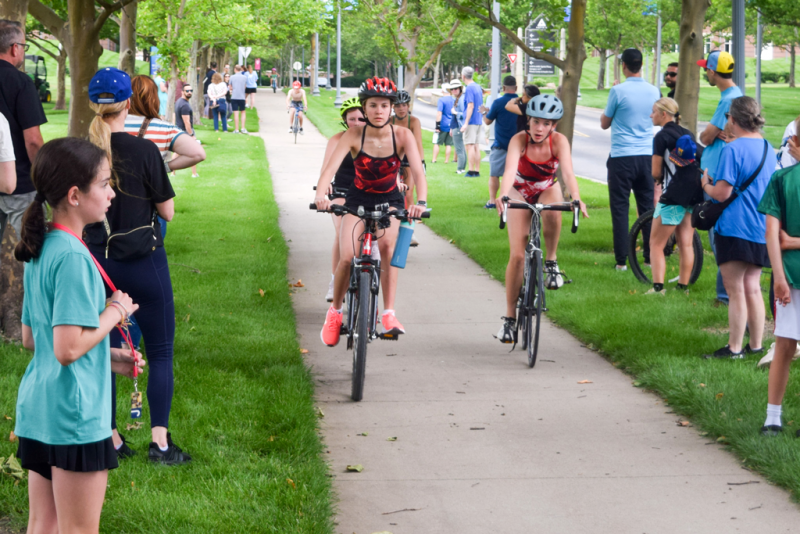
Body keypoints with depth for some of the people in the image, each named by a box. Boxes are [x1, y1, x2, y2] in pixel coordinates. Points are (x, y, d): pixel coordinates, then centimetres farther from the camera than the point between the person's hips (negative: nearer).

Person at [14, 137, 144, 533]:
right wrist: (114, 313, -10)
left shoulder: (40, 252, 9)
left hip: (36, 409, 9)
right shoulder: (73, 257, -19)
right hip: (74, 414, -9)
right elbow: (67, 349, -24)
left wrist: (107, 357, 14)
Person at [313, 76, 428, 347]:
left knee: (386, 244, -28)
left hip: (390, 200, 0)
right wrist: (320, 195, -48)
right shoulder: (354, 135, -19)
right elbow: (330, 167, -29)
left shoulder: (403, 135, -18)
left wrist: (421, 202, -46)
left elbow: (418, 171, -28)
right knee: (347, 258, -17)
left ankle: (389, 314, -24)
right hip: (358, 200, 0)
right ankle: (335, 311, 8)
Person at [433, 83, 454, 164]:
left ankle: (434, 159, 0)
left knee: (437, 143, 2)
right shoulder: (454, 100, 8)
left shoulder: (441, 100, -10)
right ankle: (447, 160, 8)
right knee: (448, 144, 7)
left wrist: (437, 125, -16)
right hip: (451, 125, 5)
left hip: (443, 125, -5)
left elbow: (439, 113, -17)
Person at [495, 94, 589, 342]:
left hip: (547, 190, 0)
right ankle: (510, 317, 0)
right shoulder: (519, 140, -27)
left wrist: (576, 198, -55)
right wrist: (503, 197, -61)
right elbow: (510, 169, -42)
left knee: (552, 211, -39)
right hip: (520, 193, 0)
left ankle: (551, 262, -15)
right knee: (517, 255, -9)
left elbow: (568, 171, -37)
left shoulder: (559, 141, -24)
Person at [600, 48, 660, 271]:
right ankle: (650, 257, 13)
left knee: (620, 208, 1)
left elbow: (604, 123, -1)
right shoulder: (654, 91, 3)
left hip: (622, 157, -4)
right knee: (647, 206, 11)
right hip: (647, 155, 4)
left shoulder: (618, 91, -12)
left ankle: (622, 260, -2)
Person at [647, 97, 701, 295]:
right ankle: (683, 286, 14)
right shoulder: (688, 134, 14)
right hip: (694, 194, 7)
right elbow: (698, 162, 17)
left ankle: (658, 287, -9)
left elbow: (656, 172, -10)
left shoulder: (662, 136, -8)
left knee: (656, 243, 0)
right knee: (686, 244, 12)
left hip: (673, 196, -7)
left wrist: (659, 180, 13)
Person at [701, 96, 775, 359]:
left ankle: (734, 348, 3)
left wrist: (706, 184, 2)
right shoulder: (768, 148, 10)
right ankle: (756, 345, 18)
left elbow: (722, 193, -19)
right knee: (752, 287, 14)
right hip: (762, 230, 7)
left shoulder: (732, 149, -15)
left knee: (735, 291, -2)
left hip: (735, 230, -7)